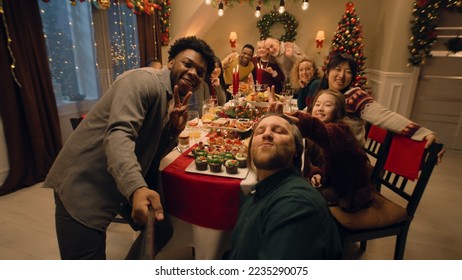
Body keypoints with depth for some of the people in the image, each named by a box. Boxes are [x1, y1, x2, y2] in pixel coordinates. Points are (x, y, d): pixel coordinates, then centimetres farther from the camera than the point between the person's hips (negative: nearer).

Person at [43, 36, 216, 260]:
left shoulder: (173, 100, 8)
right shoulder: (143, 81, -18)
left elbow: (155, 153, 7)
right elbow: (118, 134, -32)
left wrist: (175, 128, -12)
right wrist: (137, 188, -47)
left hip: (128, 184, 9)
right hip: (84, 185, -8)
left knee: (162, 230, 13)